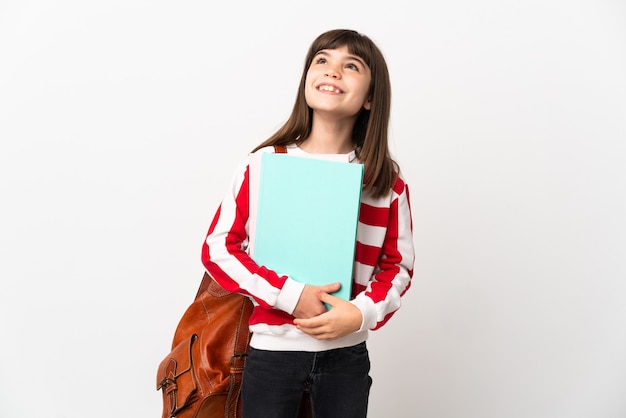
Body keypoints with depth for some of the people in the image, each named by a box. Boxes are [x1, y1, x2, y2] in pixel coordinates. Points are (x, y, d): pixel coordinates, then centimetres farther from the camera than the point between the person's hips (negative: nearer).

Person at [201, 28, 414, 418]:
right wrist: (290, 295, -17)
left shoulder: (387, 181, -2)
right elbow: (218, 247, -6)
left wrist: (361, 313, -14)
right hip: (271, 348, -1)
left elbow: (399, 264, 4)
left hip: (347, 353, 1)